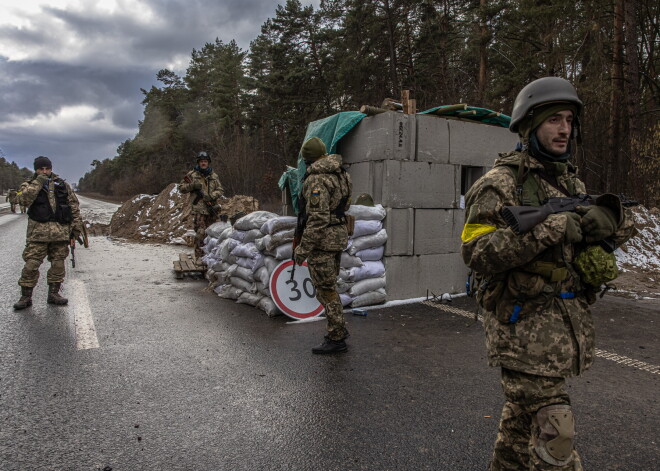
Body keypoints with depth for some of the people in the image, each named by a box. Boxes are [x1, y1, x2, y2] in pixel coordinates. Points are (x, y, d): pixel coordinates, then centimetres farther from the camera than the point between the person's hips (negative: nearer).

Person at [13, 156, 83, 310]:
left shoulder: (63, 185, 12)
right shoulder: (29, 185, 9)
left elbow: (74, 208, 11)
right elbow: (25, 199, -15)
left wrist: (75, 231, 5)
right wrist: (39, 181, -12)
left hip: (61, 232, 2)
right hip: (38, 232, -2)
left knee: (58, 264, 7)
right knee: (31, 264, -4)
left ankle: (53, 293, 19)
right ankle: (26, 297, 7)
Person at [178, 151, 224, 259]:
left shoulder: (214, 176, 13)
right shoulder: (192, 174, 5)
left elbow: (220, 190, 9)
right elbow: (181, 188, 6)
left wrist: (210, 196, -10)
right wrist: (192, 185, -13)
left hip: (212, 209, 4)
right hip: (199, 209, -4)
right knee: (200, 233, -12)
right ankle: (199, 257, -7)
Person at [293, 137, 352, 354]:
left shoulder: (317, 179, -19)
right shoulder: (340, 173, 8)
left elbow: (318, 219, -24)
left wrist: (303, 248, -21)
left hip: (323, 238, -9)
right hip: (340, 234, 9)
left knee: (326, 290, 0)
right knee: (328, 285, 20)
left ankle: (336, 339, 9)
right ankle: (339, 328, 29)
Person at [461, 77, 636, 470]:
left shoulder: (572, 182, 12)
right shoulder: (501, 183, -11)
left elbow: (626, 228, 13)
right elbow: (477, 253, -21)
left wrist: (609, 217, -11)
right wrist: (552, 228, -25)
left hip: (568, 319, 7)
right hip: (524, 325, -7)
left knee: (523, 414, 21)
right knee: (553, 435, -5)